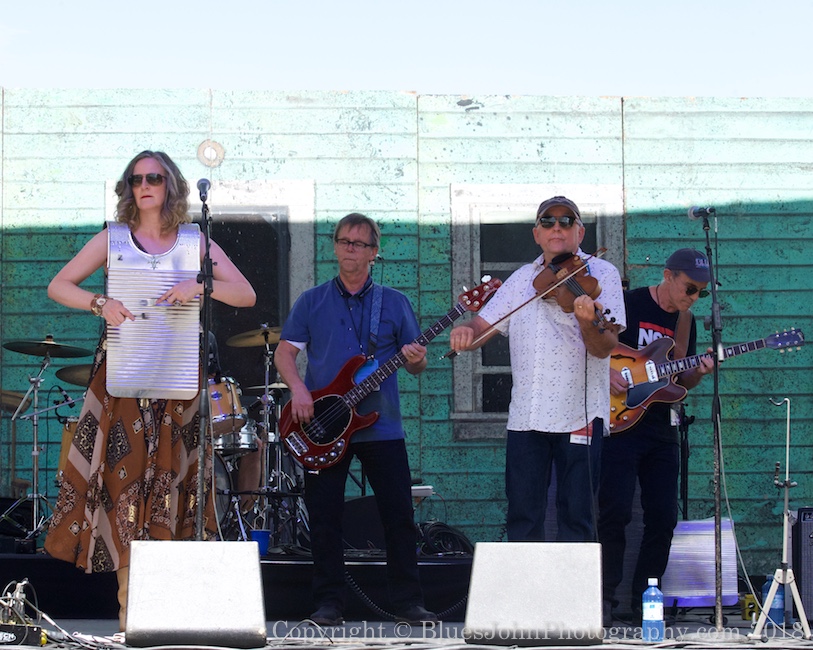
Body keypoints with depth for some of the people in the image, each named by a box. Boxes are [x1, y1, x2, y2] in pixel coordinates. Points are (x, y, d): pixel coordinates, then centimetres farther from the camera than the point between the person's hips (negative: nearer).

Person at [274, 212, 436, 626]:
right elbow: (284, 351, 6)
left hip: (382, 426, 0)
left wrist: (415, 360, -16)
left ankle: (408, 603, 6)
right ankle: (329, 604, 8)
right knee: (324, 519, 0)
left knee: (399, 515, -2)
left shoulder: (394, 304, 8)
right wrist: (297, 387, -12)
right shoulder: (312, 302, 8)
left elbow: (415, 362, 8)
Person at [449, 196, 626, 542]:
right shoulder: (522, 279, 15)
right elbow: (484, 326, 14)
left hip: (579, 412, -4)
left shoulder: (600, 274, -1)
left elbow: (604, 348, -11)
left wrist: (587, 321, -33)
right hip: (526, 415, 4)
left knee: (576, 520, -1)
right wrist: (466, 332, -10)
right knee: (522, 520, 6)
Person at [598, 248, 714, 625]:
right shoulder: (629, 305, -5)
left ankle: (644, 600, 11)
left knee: (663, 517, 3)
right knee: (615, 512, -12)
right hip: (620, 423, -6)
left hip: (662, 431, 6)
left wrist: (697, 373, -2)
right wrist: (606, 372, -18)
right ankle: (605, 599, -6)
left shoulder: (686, 322, 14)